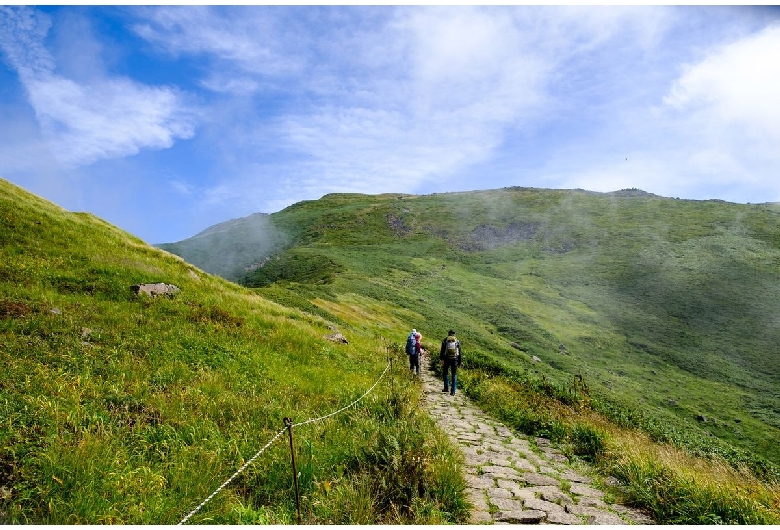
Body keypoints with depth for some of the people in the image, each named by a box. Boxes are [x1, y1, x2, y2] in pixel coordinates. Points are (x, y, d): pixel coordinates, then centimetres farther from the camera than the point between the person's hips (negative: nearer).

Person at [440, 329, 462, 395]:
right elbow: (459, 352, 7)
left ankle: (446, 388, 14)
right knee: (454, 375, 6)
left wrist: (442, 359, -7)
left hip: (447, 359, -1)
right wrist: (459, 362, 11)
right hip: (455, 359, 1)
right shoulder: (457, 341, 8)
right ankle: (453, 391, 2)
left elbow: (442, 350, -5)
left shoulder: (445, 340, 4)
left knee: (445, 373, 17)